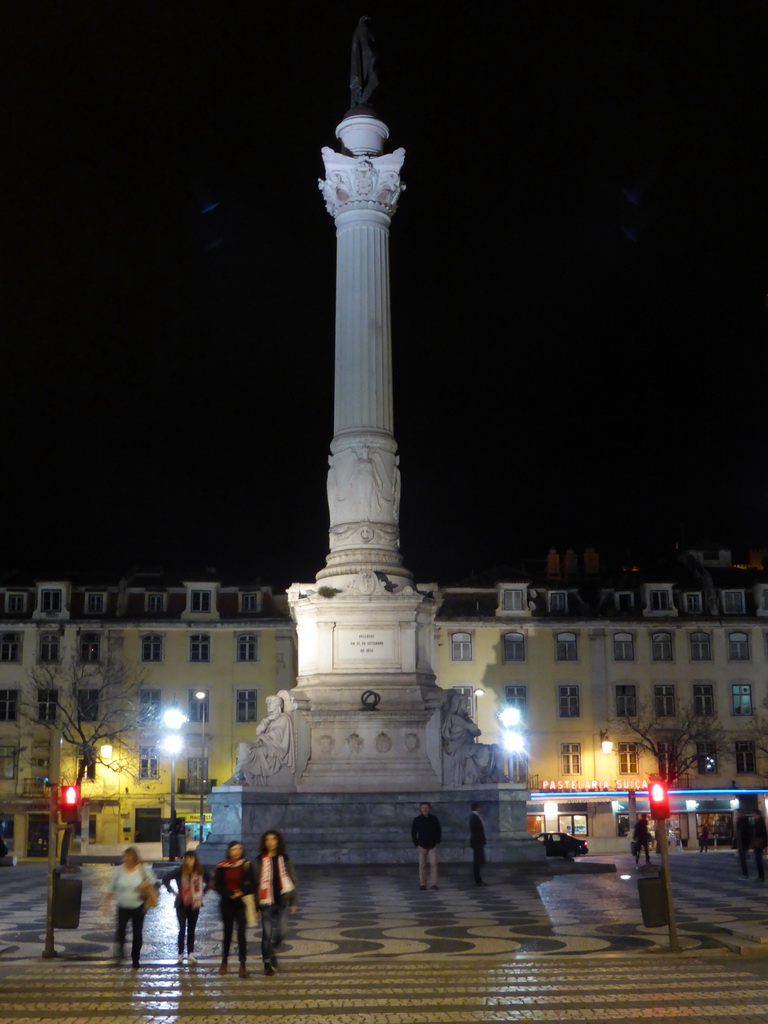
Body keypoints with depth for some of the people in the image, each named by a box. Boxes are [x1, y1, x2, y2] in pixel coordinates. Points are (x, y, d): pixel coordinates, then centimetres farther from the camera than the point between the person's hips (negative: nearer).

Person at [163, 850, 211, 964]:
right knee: (182, 928, -4)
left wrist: (203, 891, 2)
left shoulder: (201, 871, -7)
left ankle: (190, 954, 14)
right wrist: (172, 892, -8)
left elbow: (210, 881, 10)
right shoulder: (179, 871, -12)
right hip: (182, 904, -2)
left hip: (195, 904, 2)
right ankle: (180, 954, 4)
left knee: (191, 929, 8)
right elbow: (166, 879, -6)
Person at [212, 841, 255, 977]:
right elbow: (217, 885, 0)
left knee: (241, 934, -7)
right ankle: (224, 962, 29)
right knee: (227, 933, 12)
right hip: (227, 904, 1)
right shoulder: (222, 867, 0)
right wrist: (230, 894, -14)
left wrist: (241, 893, -17)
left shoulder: (247, 865, -2)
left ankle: (243, 965, -6)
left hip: (242, 903, -1)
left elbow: (251, 884, -1)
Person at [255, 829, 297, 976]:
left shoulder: (284, 859, 5)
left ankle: (273, 952, 31)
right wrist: (256, 906, -3)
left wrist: (293, 902, 5)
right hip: (266, 902, -2)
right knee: (267, 934, 0)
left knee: (280, 931, 2)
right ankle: (267, 963, 12)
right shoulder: (260, 860, -1)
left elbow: (292, 880, 9)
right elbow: (256, 883, -1)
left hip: (281, 901, 2)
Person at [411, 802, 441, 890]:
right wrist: (416, 844, 2)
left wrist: (437, 841, 2)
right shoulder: (417, 819, -1)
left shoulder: (434, 819, 1)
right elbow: (413, 832, 7)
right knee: (422, 865, 2)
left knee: (433, 863, -9)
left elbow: (439, 830, 10)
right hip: (422, 845, 0)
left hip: (433, 845, 0)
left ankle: (434, 883, -9)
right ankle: (422, 884, 9)